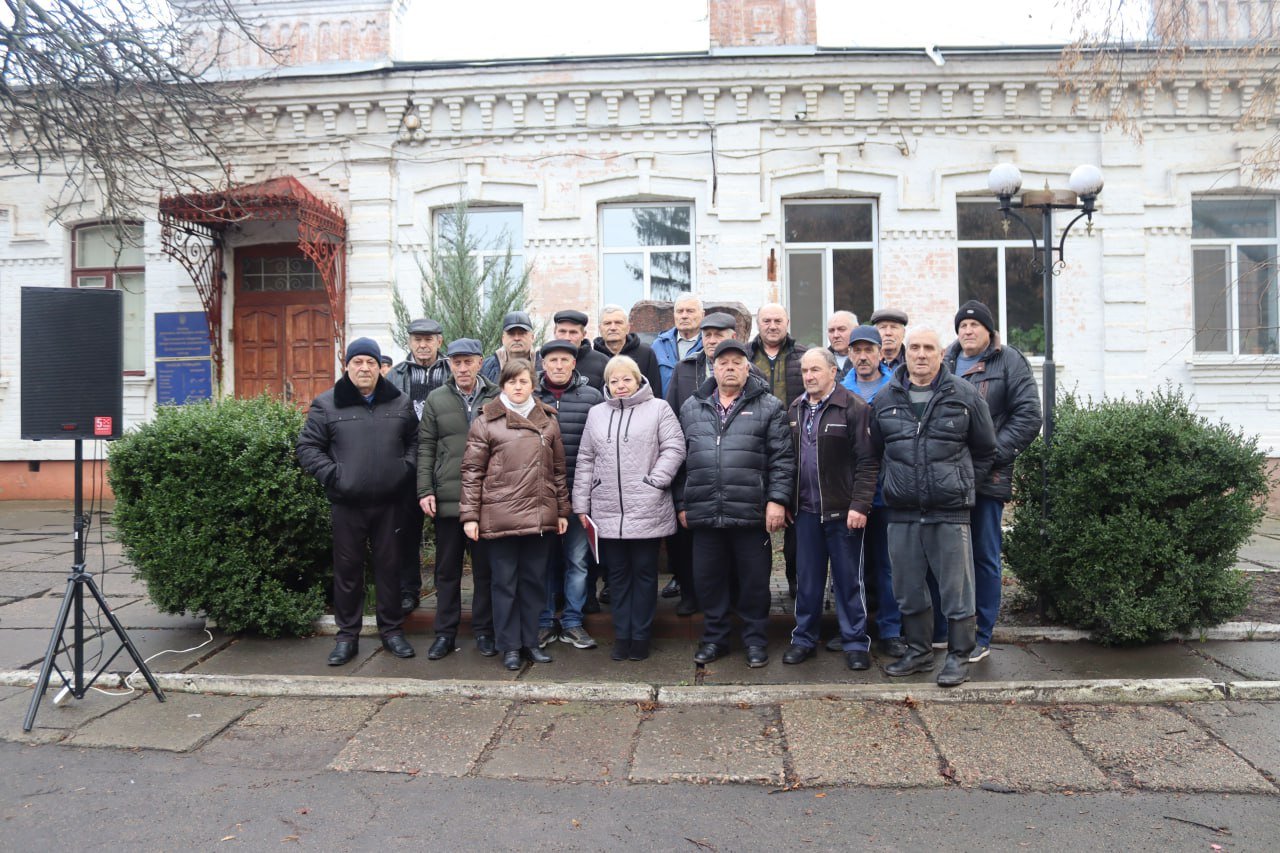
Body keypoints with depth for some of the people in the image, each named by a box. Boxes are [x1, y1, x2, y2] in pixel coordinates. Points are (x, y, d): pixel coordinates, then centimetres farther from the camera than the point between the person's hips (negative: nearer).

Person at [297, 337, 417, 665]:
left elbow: (415, 441, 15)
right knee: (347, 568, 6)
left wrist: (406, 468, -1)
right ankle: (347, 635, 18)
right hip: (346, 504, -1)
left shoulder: (400, 403, 8)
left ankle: (392, 630, 22)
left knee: (389, 565, 9)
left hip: (389, 502, 2)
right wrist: (332, 475, -9)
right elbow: (307, 447, 2)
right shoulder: (326, 404, 1)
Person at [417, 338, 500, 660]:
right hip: (446, 498, 1)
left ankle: (483, 630, 20)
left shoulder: (497, 398, 1)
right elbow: (426, 448, 5)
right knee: (447, 569, 10)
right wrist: (425, 491, -2)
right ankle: (445, 632, 21)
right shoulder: (436, 399, 5)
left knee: (485, 569, 8)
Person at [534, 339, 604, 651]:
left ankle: (572, 623, 19)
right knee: (543, 558, 9)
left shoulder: (592, 397, 2)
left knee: (577, 560, 7)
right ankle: (544, 623, 21)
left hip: (578, 493, 0)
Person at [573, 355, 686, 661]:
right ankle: (622, 635, 21)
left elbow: (674, 448, -5)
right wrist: (581, 504, 8)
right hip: (607, 511, 4)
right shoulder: (597, 414, 12)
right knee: (617, 573, 11)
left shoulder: (658, 408, 0)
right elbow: (585, 461, 12)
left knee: (644, 572, 6)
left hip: (647, 510, -3)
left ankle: (640, 636, 17)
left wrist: (655, 482, -15)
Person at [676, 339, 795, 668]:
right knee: (708, 579, 11)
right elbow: (681, 459, 14)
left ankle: (755, 640, 23)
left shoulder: (768, 407, 3)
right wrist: (681, 504, 10)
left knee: (754, 580, 7)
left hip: (752, 513, -3)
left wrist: (777, 499, -11)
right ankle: (714, 638, 27)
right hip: (704, 514, 3)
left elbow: (782, 458, -2)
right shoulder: (691, 408, 13)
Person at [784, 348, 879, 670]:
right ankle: (804, 638, 24)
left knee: (848, 579, 6)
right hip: (806, 510, 5)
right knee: (807, 578, 12)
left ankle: (856, 642, 18)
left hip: (843, 510, -5)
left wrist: (860, 505, -16)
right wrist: (786, 501, 7)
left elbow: (867, 461, -11)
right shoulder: (794, 410, 10)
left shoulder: (853, 408, -8)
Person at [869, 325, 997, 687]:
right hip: (902, 512, 3)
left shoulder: (964, 395, 1)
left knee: (956, 589, 2)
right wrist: (897, 482, 12)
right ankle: (918, 651, 28)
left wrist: (962, 484, 7)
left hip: (950, 511, -3)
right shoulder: (885, 399, 8)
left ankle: (958, 656, 16)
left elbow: (985, 450, 10)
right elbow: (876, 451, 20)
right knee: (908, 589, 12)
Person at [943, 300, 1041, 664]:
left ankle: (981, 637, 14)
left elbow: (1028, 416, -5)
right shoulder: (944, 361, 13)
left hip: (987, 477, -4)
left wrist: (995, 452, -13)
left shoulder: (1008, 361, 0)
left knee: (984, 556, 4)